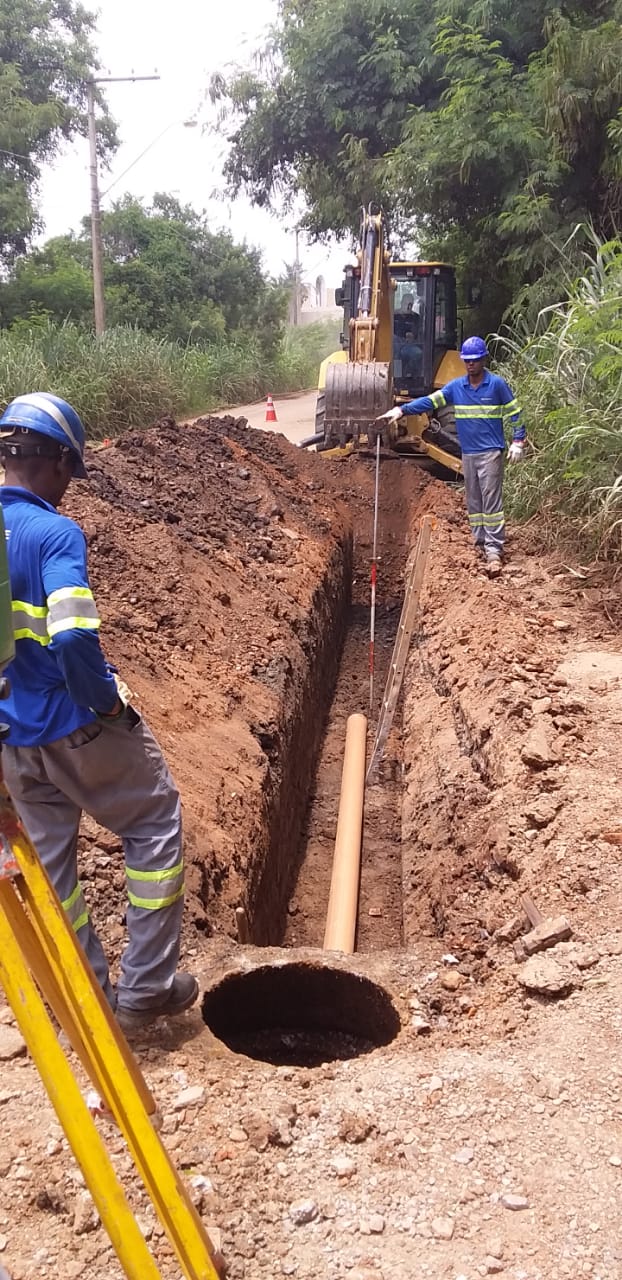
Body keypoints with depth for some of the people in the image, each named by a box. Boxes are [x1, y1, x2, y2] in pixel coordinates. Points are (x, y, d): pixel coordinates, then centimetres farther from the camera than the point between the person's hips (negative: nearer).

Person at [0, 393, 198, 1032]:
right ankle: (144, 989, 16)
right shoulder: (53, 532, -19)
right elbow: (73, 639, -31)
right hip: (78, 728, -7)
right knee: (154, 827, 13)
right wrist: (109, 699, -14)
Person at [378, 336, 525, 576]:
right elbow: (430, 401, -3)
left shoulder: (497, 384, -4)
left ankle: (494, 550, -11)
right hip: (468, 454, 5)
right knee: (473, 502, 9)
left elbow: (514, 413, 1)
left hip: (491, 452, -5)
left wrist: (518, 441, -6)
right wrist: (402, 409, -15)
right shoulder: (456, 386, 6)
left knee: (491, 500, -9)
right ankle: (480, 544, 18)